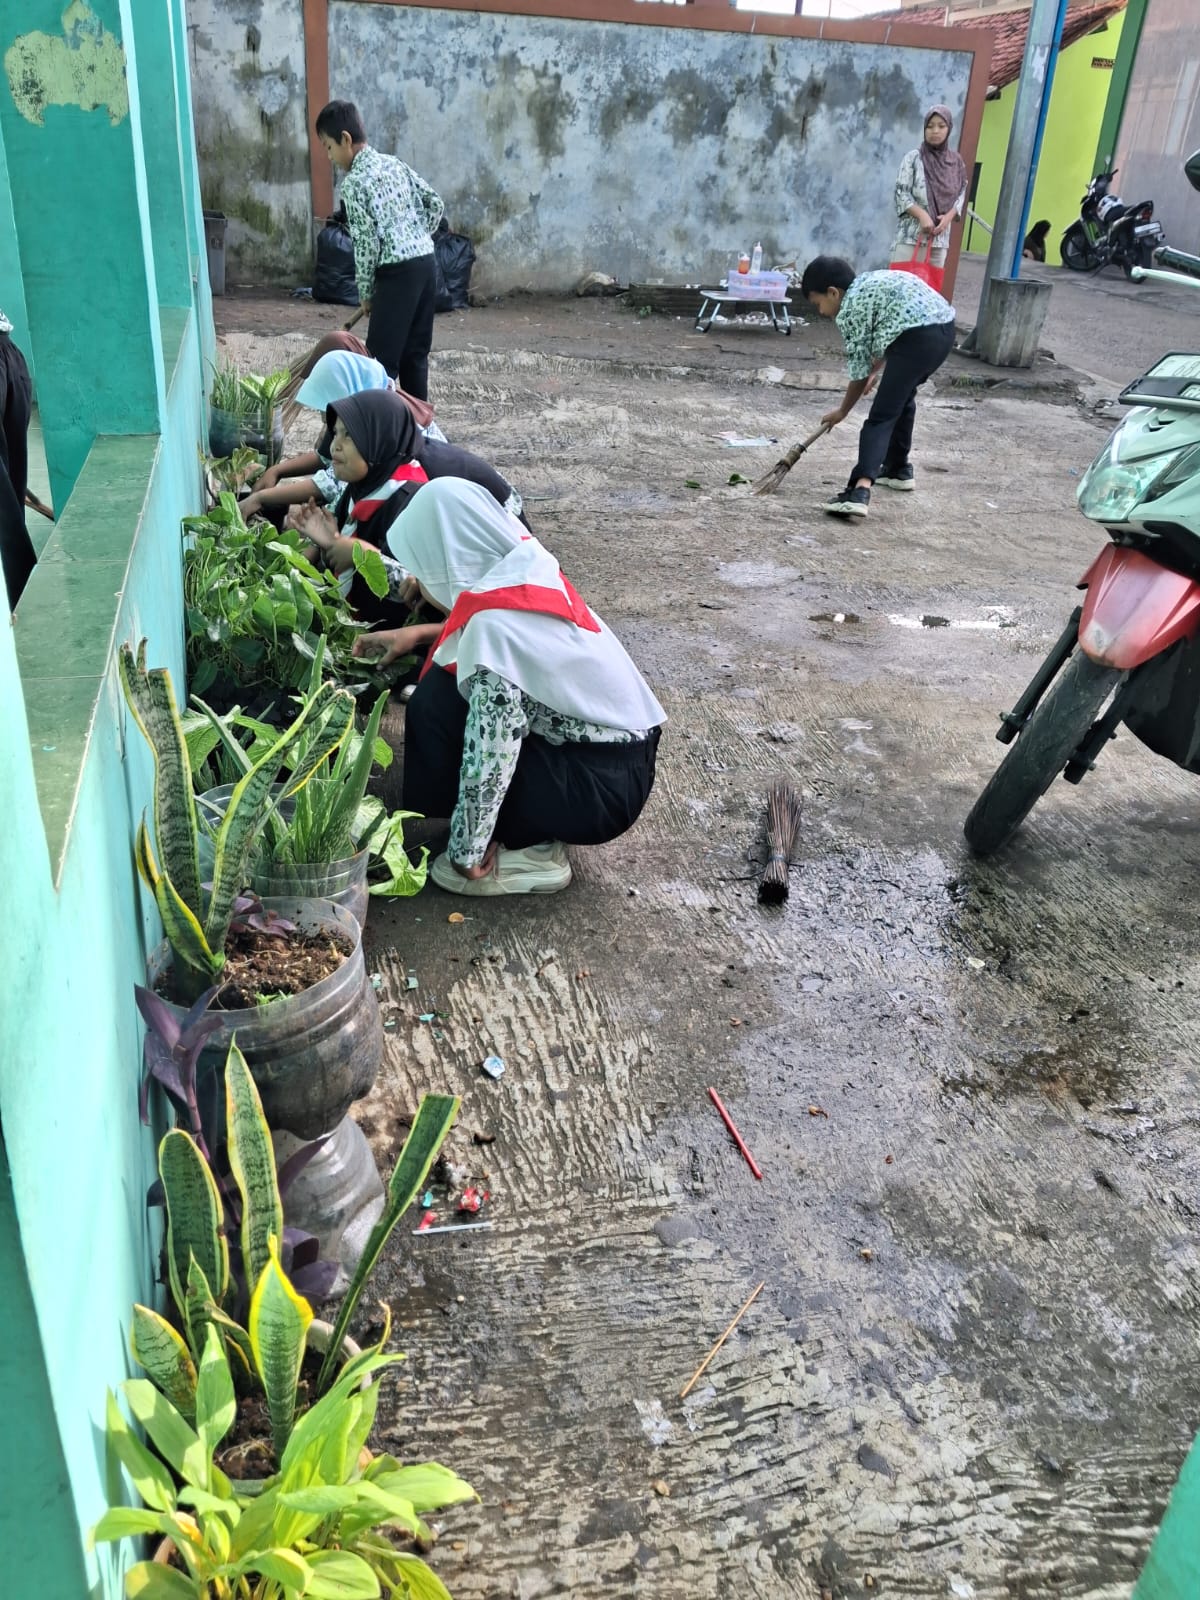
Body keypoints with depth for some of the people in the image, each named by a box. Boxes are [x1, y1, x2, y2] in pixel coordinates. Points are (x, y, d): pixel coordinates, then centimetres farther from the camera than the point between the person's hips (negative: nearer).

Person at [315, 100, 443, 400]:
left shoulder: (353, 182, -9)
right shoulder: (393, 163, 14)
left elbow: (366, 242, -12)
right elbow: (434, 203, 16)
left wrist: (365, 292, -2)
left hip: (397, 272, -8)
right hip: (425, 262, 8)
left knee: (382, 358, -4)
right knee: (415, 352, 14)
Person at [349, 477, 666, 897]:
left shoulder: (495, 632, -28)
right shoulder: (526, 567, -4)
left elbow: (487, 764, -25)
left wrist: (465, 851, -11)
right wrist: (420, 634, 15)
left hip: (602, 787, -8)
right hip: (620, 749, 9)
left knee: (433, 711, -13)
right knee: (444, 686, 8)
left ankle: (530, 852, 1)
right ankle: (532, 828, 15)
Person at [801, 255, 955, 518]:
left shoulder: (849, 309, 0)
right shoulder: (871, 282, 26)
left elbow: (859, 373, 4)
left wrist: (842, 412, 16)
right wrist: (875, 371, 35)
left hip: (918, 338, -9)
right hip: (944, 328, 9)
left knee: (880, 417, -10)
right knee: (903, 398, 28)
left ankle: (860, 490, -24)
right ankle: (898, 469, 39)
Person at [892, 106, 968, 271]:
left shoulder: (956, 161, 10)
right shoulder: (913, 157, 0)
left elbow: (961, 194, 12)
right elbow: (901, 193, -4)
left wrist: (948, 216, -8)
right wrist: (922, 214, -17)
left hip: (940, 237, 4)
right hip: (911, 234, -4)